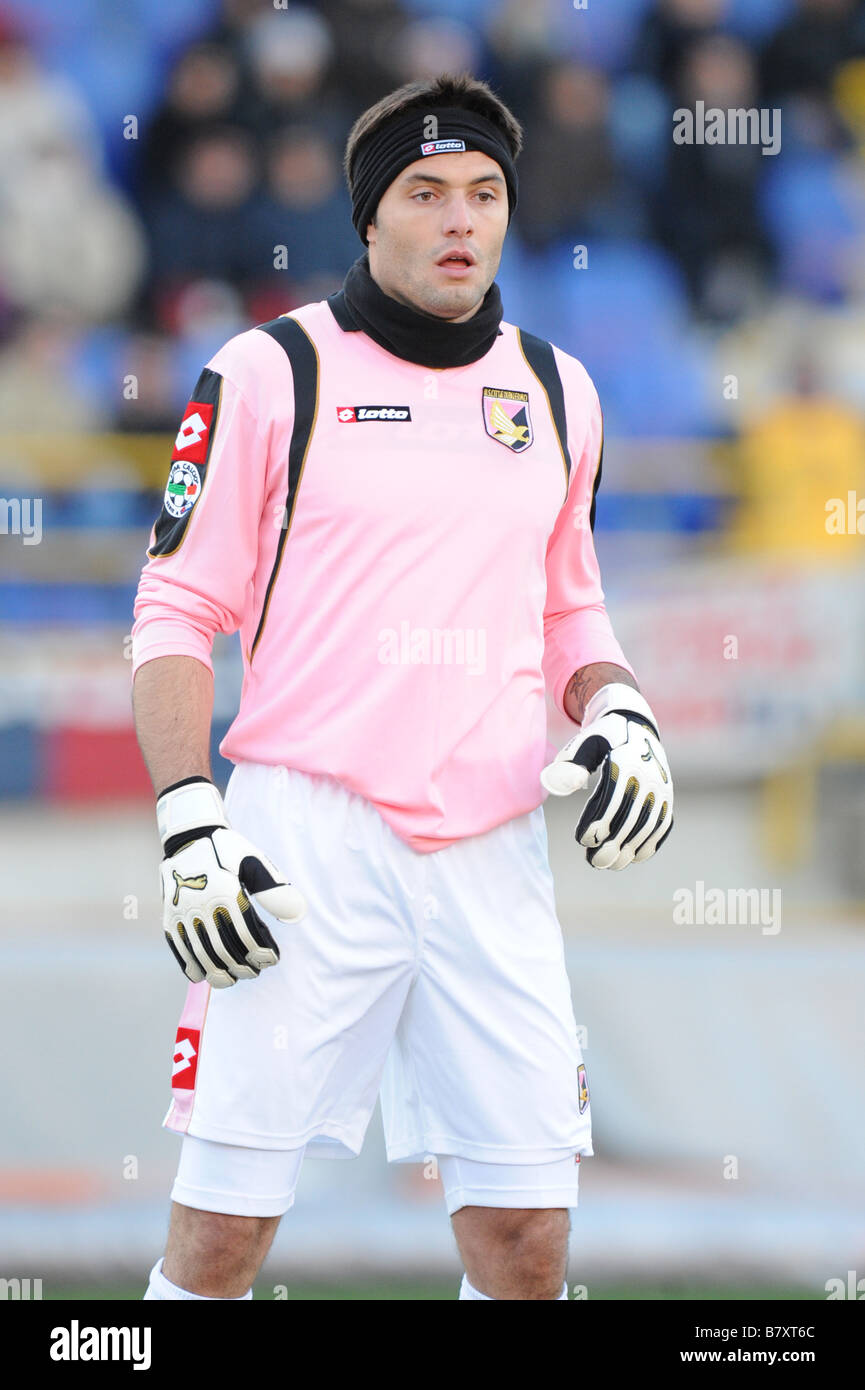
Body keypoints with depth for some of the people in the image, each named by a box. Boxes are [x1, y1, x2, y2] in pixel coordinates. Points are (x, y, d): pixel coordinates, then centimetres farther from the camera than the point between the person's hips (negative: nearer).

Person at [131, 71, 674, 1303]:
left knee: (527, 1238, 1)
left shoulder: (556, 392, 14)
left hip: (495, 853, 4)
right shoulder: (272, 371, 0)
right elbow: (177, 611, 0)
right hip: (307, 847, -4)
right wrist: (188, 823, -11)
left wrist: (619, 715, 4)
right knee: (223, 1230, -7)